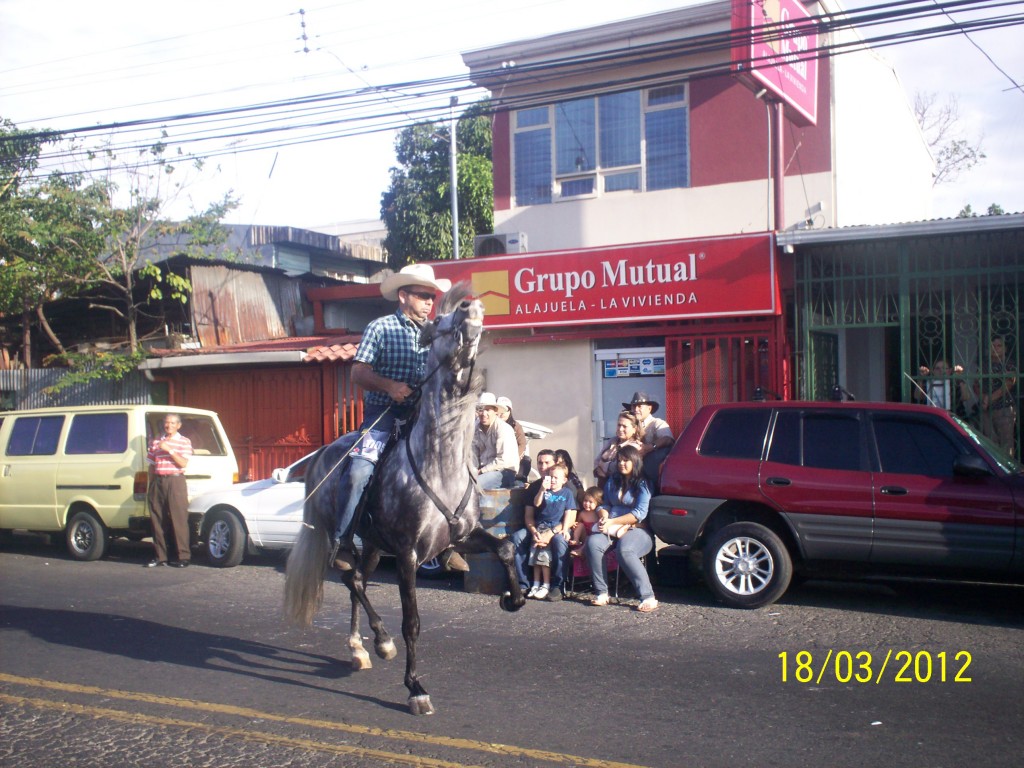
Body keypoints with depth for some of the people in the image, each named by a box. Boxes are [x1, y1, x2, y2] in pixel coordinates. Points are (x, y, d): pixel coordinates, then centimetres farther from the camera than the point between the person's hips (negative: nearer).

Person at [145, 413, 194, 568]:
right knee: (157, 519, 5)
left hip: (175, 482, -4)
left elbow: (183, 463, -7)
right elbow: (151, 465, 16)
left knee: (179, 520, -7)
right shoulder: (155, 442, 15)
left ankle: (183, 556, -5)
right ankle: (160, 556, 11)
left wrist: (169, 449, -16)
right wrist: (151, 485, 10)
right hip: (158, 481, 4)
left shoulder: (184, 442, 5)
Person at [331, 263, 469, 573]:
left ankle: (445, 544, 6)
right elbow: (358, 372, -4)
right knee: (359, 471, -22)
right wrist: (390, 386, -21)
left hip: (422, 416, 4)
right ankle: (342, 542, -6)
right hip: (383, 415, -4)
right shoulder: (380, 328, 1)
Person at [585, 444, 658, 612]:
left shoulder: (643, 484, 0)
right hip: (611, 529, 5)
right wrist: (604, 518, -5)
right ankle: (601, 593, -24)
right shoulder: (612, 481, 19)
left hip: (637, 529, -5)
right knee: (593, 543, -28)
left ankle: (648, 598, -35)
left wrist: (612, 522, -15)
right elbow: (605, 504, 19)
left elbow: (640, 514, -9)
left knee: (624, 550, -38)